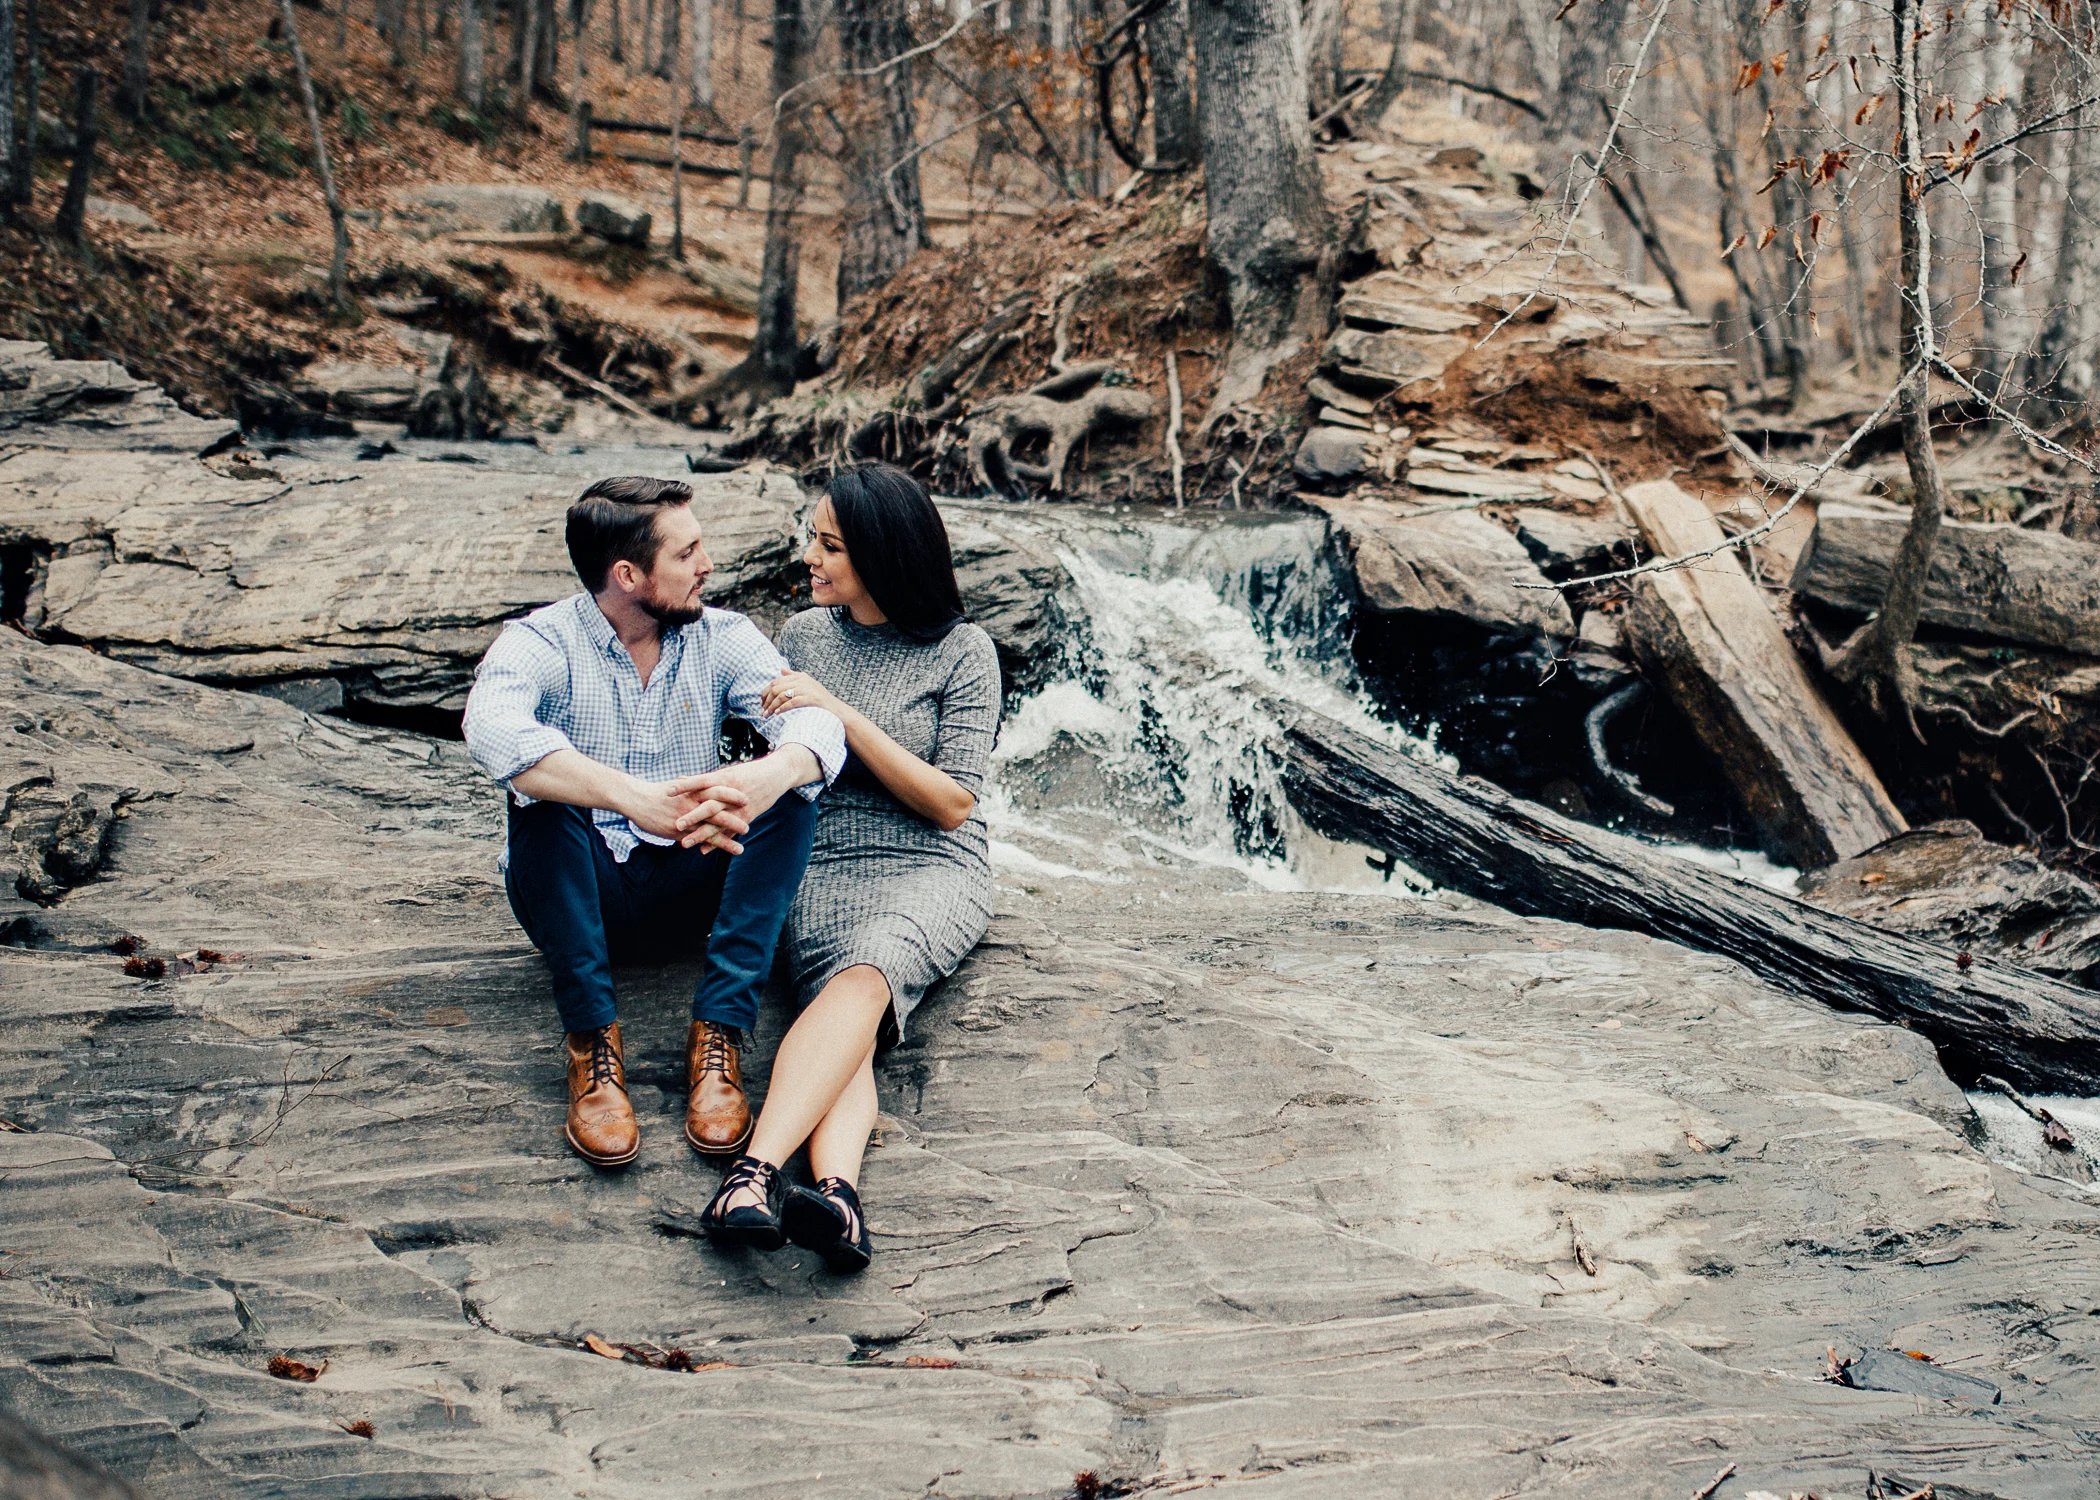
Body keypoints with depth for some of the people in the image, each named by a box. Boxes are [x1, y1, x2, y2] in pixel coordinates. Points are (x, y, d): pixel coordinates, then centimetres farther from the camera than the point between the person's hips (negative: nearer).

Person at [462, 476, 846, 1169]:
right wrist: (633, 796, -49)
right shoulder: (540, 643, -10)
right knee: (541, 793, -31)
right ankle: (593, 1046, -30)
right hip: (581, 893, -2)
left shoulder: (722, 638, 0)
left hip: (687, 890, 3)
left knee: (790, 792, -22)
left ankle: (718, 1036, -27)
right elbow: (493, 729, -34)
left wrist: (770, 774, -43)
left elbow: (817, 724, -17)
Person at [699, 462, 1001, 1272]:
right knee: (847, 1006, -32)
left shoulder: (962, 651, 1)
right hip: (823, 865, 3)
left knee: (868, 971, -37)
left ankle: (756, 1172, -55)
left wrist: (842, 715, -11)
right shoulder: (805, 634, 14)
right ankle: (836, 1195, -57)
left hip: (932, 870, -2)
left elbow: (952, 804, -5)